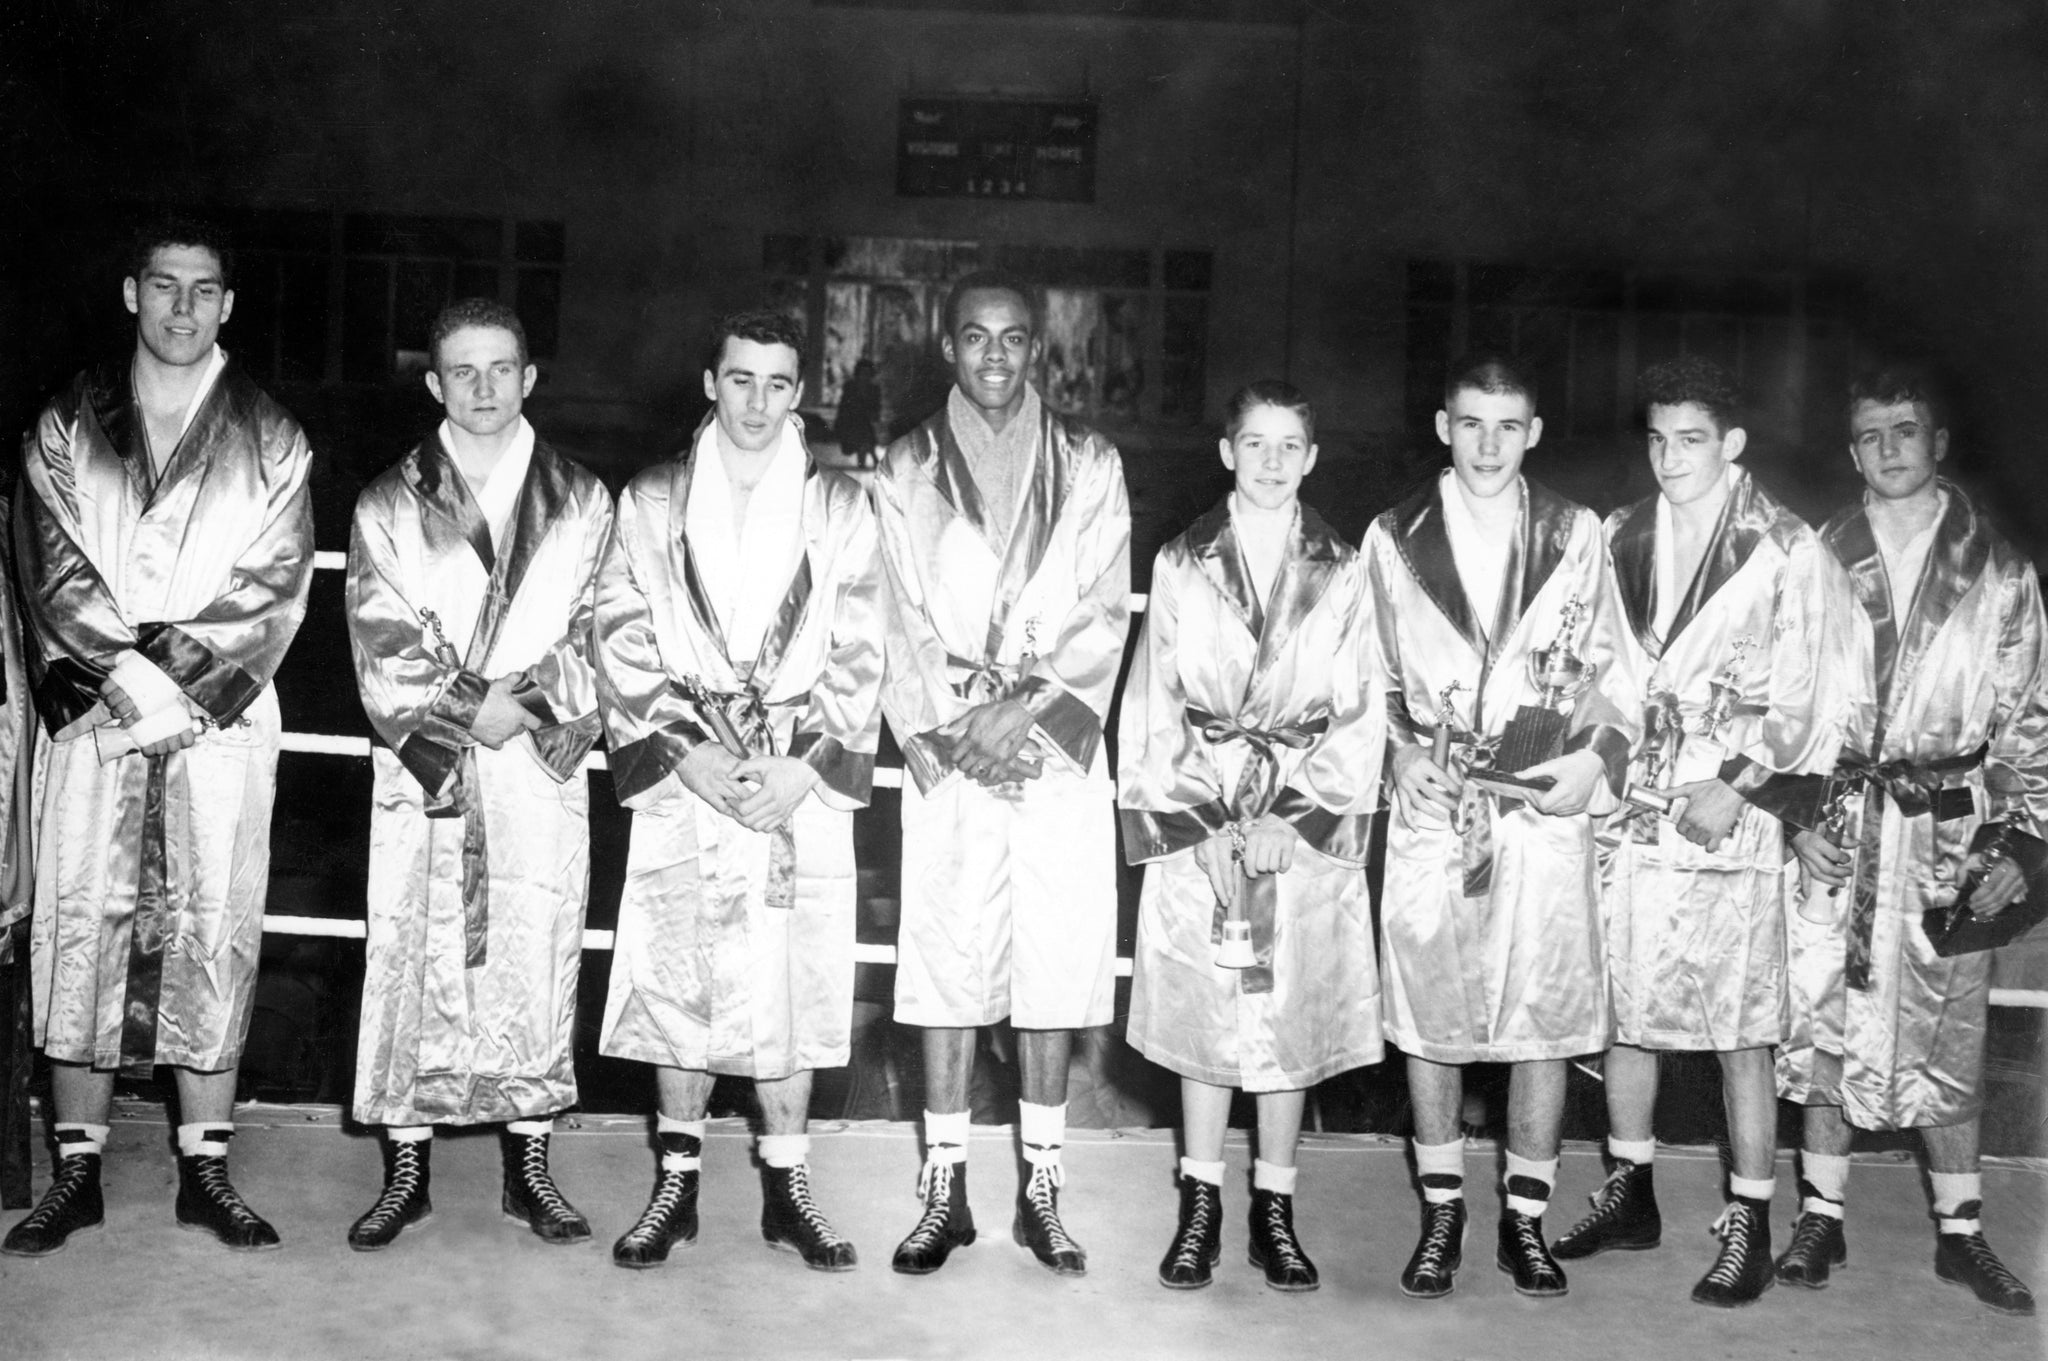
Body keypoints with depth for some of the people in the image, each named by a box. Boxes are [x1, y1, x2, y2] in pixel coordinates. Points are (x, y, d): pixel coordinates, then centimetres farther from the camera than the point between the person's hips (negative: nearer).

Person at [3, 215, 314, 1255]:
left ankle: (205, 1170, 8)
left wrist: (173, 679, -12)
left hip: (222, 718, 0)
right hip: (91, 716, 1)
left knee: (213, 934, 0)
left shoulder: (269, 441, 7)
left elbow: (272, 586, -2)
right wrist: (129, 676, -14)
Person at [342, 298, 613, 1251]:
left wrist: (521, 702, -12)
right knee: (411, 960, 0)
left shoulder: (581, 501, 10)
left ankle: (529, 1168, 12)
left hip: (543, 762, 1)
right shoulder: (388, 504, 8)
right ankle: (406, 1170, 10)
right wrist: (462, 711, -13)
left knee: (536, 958, 1)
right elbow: (382, 644, -1)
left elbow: (592, 632, 3)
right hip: (422, 767, 0)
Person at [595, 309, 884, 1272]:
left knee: (794, 979, 1)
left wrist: (806, 766, -9)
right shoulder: (653, 501, 8)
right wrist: (683, 750, -9)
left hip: (801, 782, 0)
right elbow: (623, 640, 2)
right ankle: (676, 1183, 14)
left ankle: (786, 1186, 12)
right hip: (682, 771, 0)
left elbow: (858, 652, 2)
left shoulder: (839, 506, 7)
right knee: (676, 976, 1)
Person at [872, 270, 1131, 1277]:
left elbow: (1105, 616, 1)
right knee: (949, 963, -1)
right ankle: (945, 1188, 8)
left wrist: (1023, 707, -12)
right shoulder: (906, 471, 9)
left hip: (1059, 748, 0)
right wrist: (948, 731, -9)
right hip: (948, 748, 0)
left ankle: (1041, 1185, 10)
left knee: (1057, 965, 0)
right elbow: (899, 623, 3)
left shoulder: (1089, 466, 9)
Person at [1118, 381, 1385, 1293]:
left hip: (1308, 818, 0)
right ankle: (1200, 1209, 11)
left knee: (1294, 1010, 3)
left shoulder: (1342, 574, 6)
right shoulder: (1180, 565, 7)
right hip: (1196, 816, 0)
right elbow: (1152, 701, 4)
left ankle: (1275, 1211, 13)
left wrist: (1295, 809, -8)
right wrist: (1175, 810, -7)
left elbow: (1359, 710, 2)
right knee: (1201, 1006, 1)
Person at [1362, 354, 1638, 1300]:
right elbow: (1370, 674, 11)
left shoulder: (1575, 535, 7)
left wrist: (1595, 758, -6)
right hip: (1430, 800, 0)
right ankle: (1441, 1212, 18)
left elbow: (1608, 667, 9)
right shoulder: (1393, 538, 7)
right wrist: (1396, 751, -5)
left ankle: (1525, 1218, 15)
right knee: (1426, 1009, 3)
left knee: (1547, 1011, 1)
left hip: (1544, 801, 0)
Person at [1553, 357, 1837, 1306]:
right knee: (1622, 1010, 12)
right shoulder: (1622, 537, 10)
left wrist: (1733, 783, -14)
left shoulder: (1783, 548, -2)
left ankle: (1750, 1227, 9)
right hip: (1627, 804, 5)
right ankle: (1630, 1194, 27)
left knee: (1740, 1030, -1)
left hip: (1727, 810, -4)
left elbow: (1798, 694, -4)